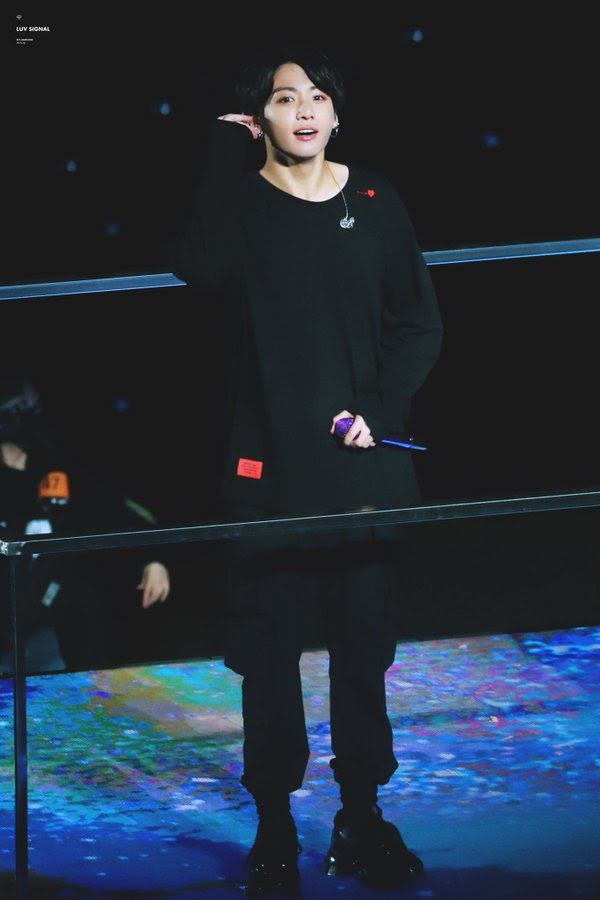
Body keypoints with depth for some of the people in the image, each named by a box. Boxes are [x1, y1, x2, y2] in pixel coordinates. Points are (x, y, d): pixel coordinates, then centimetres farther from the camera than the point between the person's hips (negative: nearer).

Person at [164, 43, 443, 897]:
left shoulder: (374, 201, 5)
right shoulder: (238, 200, -1)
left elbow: (419, 323, 6)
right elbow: (200, 267, -24)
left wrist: (380, 412, -7)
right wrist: (223, 150, -17)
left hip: (363, 458, 2)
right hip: (270, 459, -2)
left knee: (364, 637, 7)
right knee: (269, 643, 2)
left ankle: (362, 817, 18)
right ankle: (274, 830, 12)